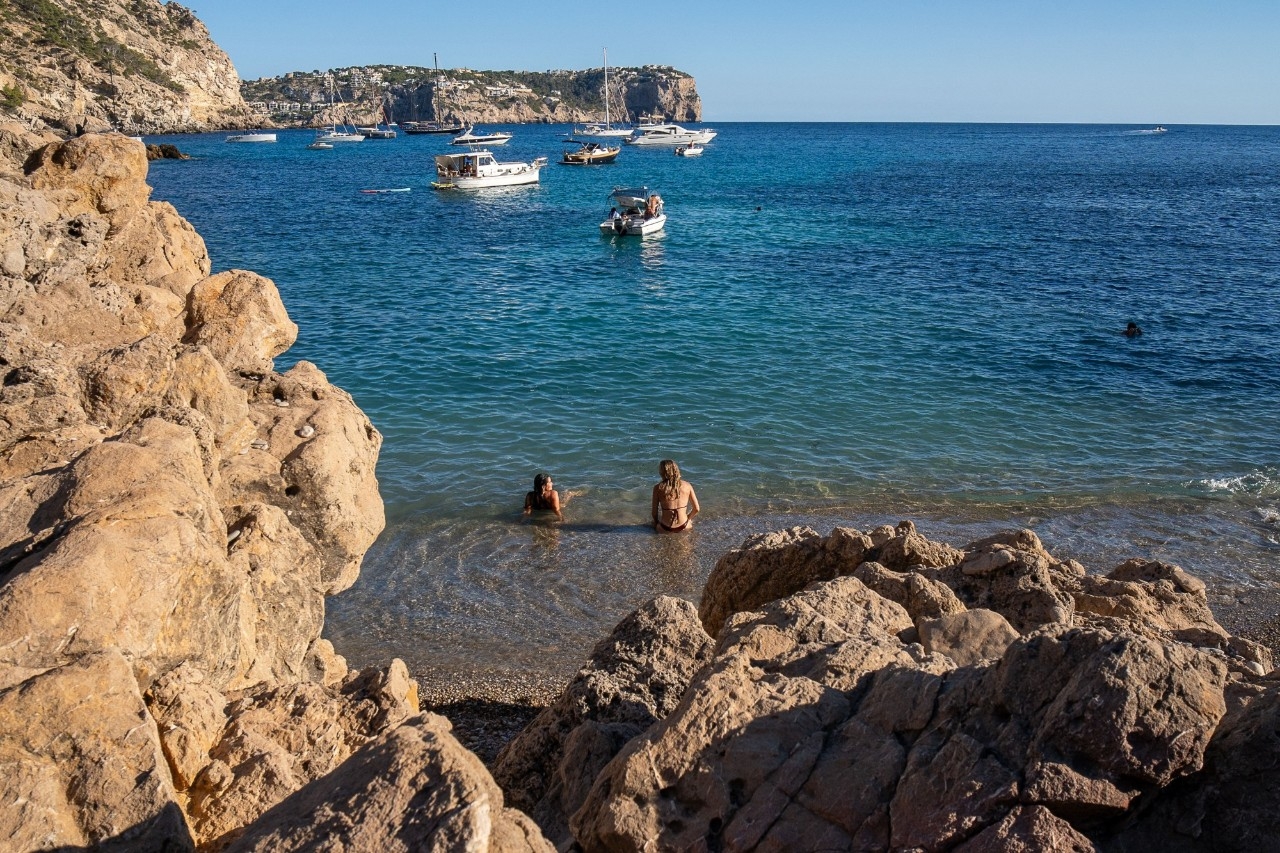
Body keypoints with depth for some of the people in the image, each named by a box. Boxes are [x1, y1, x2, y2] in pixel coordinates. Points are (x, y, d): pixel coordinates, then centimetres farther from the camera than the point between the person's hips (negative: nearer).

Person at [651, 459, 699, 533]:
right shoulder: (687, 486, -7)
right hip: (684, 527, 1)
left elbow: (654, 512, -5)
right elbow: (697, 509, -1)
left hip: (665, 529, -1)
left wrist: (656, 522, 15)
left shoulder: (658, 488, -12)